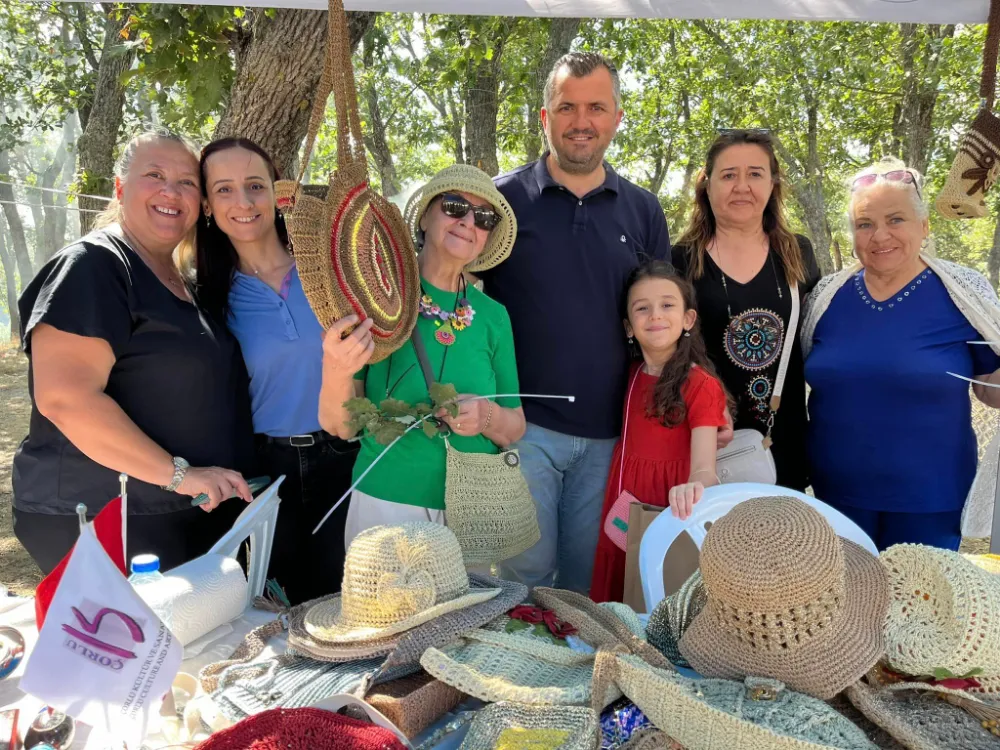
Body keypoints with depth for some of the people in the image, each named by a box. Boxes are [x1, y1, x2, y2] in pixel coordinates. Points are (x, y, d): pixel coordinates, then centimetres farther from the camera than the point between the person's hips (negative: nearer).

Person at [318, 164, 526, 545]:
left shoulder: (493, 315, 0)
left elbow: (515, 428, 7)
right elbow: (338, 426, -8)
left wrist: (487, 417, -14)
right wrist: (336, 373, -27)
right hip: (385, 506, -3)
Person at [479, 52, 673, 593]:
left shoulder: (643, 212, 8)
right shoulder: (502, 198, 0)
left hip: (609, 433, 3)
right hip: (524, 426, -3)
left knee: (585, 584, 14)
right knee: (525, 574, 1)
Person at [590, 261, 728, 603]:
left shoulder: (701, 385, -13)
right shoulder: (632, 375, 5)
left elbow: (704, 468, -22)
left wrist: (693, 487, -42)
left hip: (670, 511, -5)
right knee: (617, 600, 13)